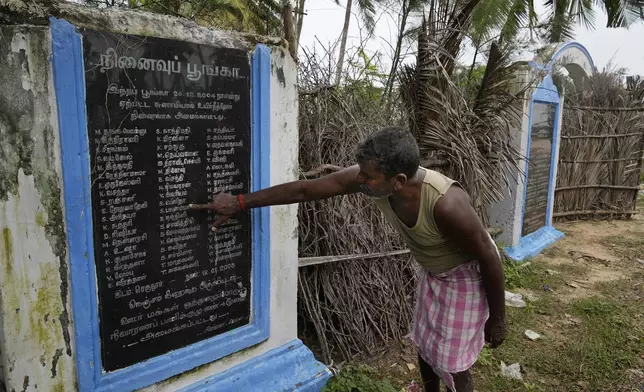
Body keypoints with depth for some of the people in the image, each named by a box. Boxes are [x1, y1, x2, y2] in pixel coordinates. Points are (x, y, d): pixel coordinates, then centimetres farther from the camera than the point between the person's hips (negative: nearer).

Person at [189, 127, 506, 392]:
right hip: (432, 272, 6)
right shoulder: (367, 179, -26)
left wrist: (497, 319, -14)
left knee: (451, 361, 3)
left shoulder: (446, 204, -42)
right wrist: (240, 202, -16)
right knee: (425, 344, 21)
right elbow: (304, 190, -19)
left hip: (467, 276, -6)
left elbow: (490, 260, -27)